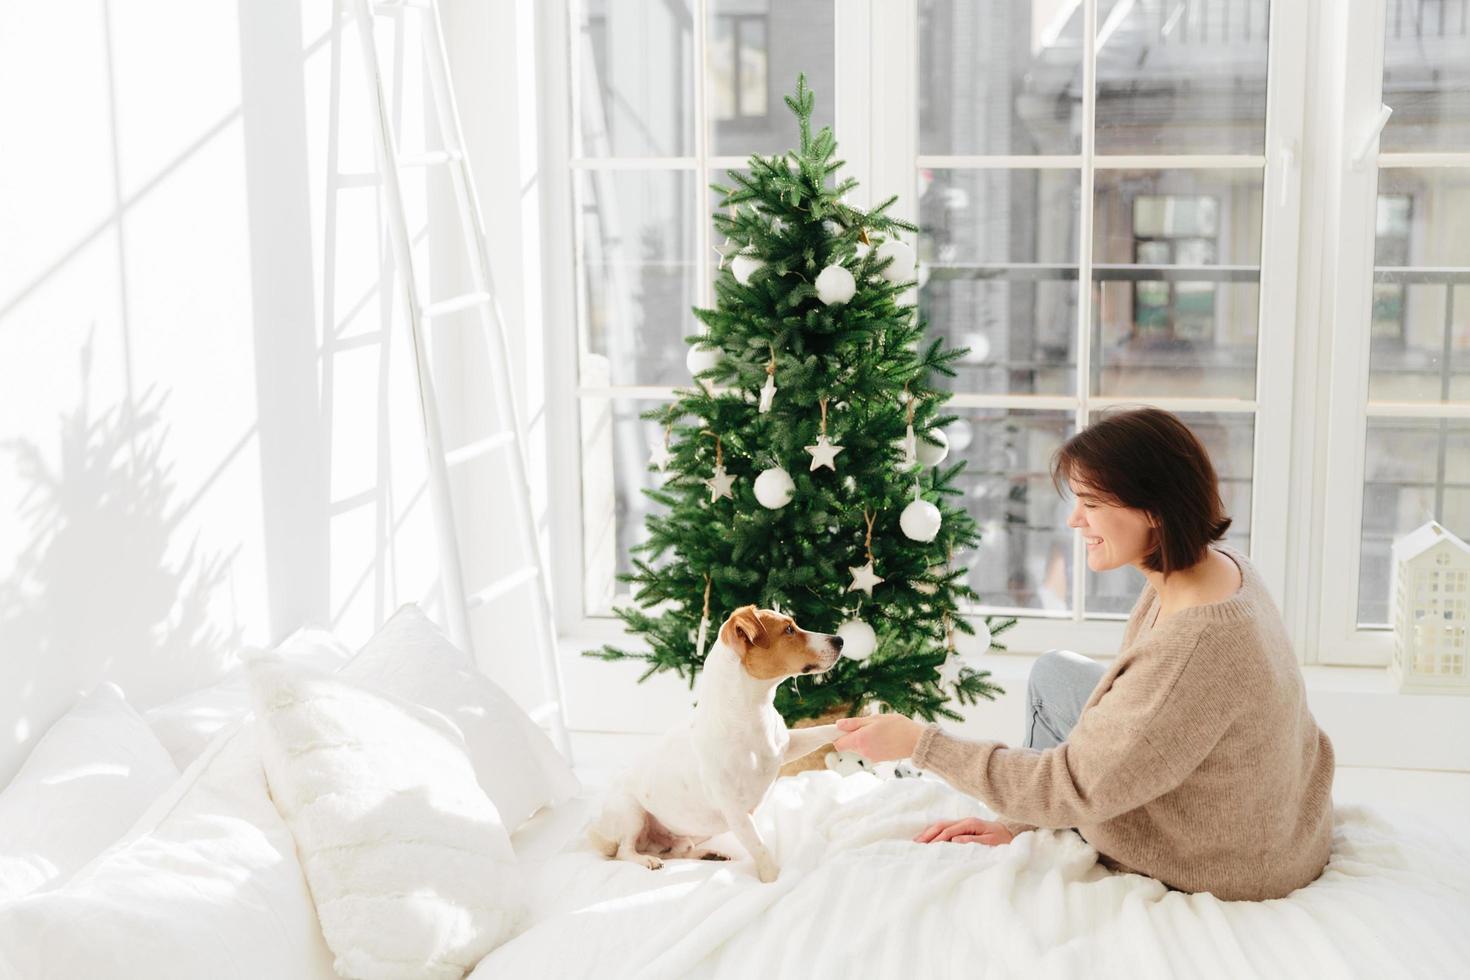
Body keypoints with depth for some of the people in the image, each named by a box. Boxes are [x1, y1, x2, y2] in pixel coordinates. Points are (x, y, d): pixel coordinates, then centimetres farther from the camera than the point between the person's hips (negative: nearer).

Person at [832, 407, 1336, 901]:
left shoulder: (1194, 647, -36)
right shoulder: (1220, 564, -7)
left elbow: (1077, 786, -28)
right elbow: (1126, 693, 1)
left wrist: (917, 743, -22)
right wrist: (1016, 822, 4)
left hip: (1220, 870, -8)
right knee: (1053, 674, 15)